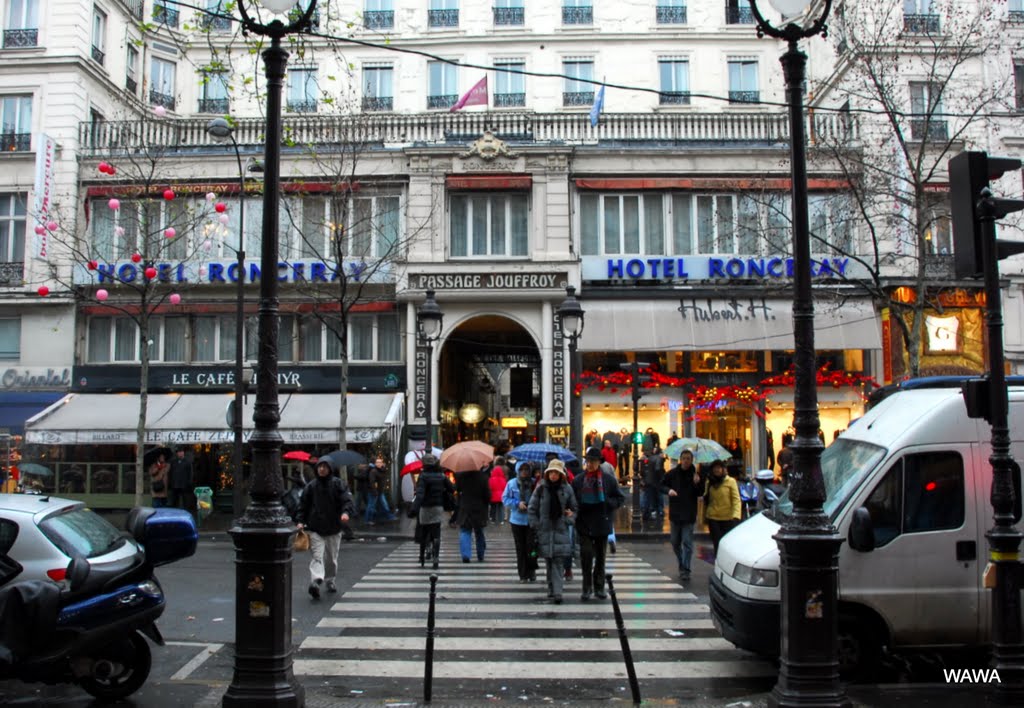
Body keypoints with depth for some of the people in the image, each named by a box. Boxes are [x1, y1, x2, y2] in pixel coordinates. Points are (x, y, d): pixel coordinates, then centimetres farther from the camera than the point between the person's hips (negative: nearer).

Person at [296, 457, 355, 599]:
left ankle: (330, 580, 31)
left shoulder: (338, 484, 0)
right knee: (317, 556, -14)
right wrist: (301, 521, -3)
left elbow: (347, 500, -10)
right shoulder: (311, 486, 5)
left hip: (333, 528, 1)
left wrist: (346, 512, -29)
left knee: (331, 558, 13)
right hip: (315, 529, 0)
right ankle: (315, 581, -26)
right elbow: (304, 505, 9)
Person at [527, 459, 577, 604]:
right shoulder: (541, 489, 2)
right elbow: (531, 509, 6)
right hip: (545, 531, 1)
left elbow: (574, 508, 12)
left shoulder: (567, 489, 4)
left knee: (558, 562, -9)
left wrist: (568, 521, -3)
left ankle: (556, 592, -12)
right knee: (549, 562, 5)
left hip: (561, 530, -1)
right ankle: (552, 589, 17)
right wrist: (536, 526, -2)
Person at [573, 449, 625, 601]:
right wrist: (579, 507, -12)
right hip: (584, 525, -1)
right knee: (586, 555, -7)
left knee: (600, 556, 10)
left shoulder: (609, 479, 1)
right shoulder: (578, 480, 2)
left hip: (602, 524, 1)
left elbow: (620, 498, 4)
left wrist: (607, 503, -12)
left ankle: (599, 587, 21)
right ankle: (587, 587, 4)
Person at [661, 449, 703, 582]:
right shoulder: (672, 473, 0)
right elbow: (662, 485, 9)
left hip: (689, 515, -3)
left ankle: (685, 570, -4)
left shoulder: (696, 475, -4)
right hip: (675, 513, 3)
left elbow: (701, 493, -2)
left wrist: (697, 484, -22)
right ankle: (682, 565, 31)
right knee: (675, 542, 13)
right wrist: (668, 490, -12)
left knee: (687, 543, -6)